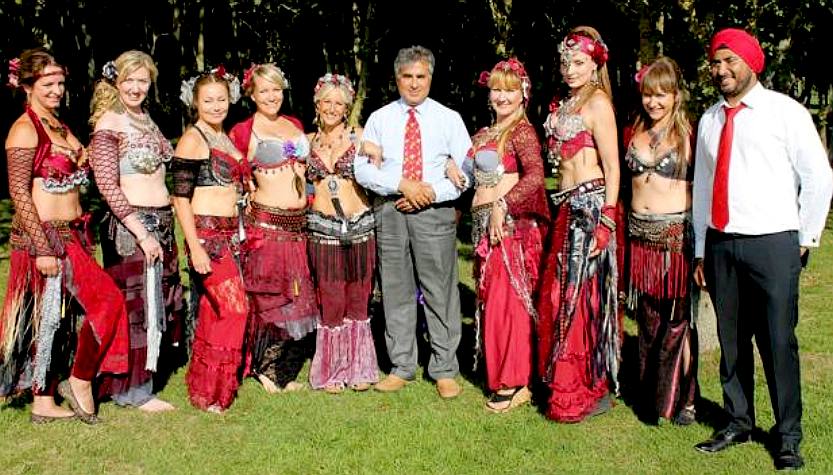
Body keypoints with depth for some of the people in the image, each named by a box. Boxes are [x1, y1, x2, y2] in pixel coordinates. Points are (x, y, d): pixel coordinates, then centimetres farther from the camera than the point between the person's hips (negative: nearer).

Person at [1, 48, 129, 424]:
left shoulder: (57, 126, 16)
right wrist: (42, 248, -20)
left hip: (70, 235, 9)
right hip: (45, 236, -9)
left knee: (57, 319, 11)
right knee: (107, 301, -11)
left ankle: (44, 402, 20)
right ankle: (81, 380, 5)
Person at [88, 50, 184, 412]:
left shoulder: (144, 119, 14)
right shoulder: (108, 124, -11)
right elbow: (108, 186, -17)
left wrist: (164, 226, 10)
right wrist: (142, 233, -21)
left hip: (161, 222, 8)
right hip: (131, 226, -8)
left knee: (159, 300, 15)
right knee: (135, 304, -1)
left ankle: (145, 371, 28)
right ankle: (133, 390, 11)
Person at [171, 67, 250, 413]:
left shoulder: (226, 138, 15)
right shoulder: (192, 139, -8)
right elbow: (180, 197, -14)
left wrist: (242, 235, 19)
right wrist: (195, 248, -20)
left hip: (232, 233, 7)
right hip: (206, 234, -7)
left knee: (215, 311, 10)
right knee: (232, 306, -11)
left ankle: (210, 382, 19)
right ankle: (207, 391, 1)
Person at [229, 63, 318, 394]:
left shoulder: (295, 125, 14)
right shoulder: (242, 132, -3)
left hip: (299, 222, 6)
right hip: (266, 224, -6)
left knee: (299, 299, 8)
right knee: (271, 297, -1)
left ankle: (286, 372, 20)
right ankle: (266, 369, 17)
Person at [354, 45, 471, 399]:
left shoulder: (449, 119, 7)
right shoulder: (379, 119, 9)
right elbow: (362, 169, 0)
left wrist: (432, 192, -12)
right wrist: (403, 184, -13)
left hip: (435, 211, -2)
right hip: (389, 211, 2)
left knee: (441, 292, -2)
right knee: (395, 291, 6)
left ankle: (445, 371, 7)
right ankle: (401, 367, 17)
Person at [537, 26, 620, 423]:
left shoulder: (597, 102, -9)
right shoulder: (566, 103, 16)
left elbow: (612, 166, -13)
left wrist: (606, 221, -19)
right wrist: (560, 207, 14)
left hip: (590, 205, -8)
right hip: (568, 207, 8)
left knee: (583, 296, -3)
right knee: (559, 295, 12)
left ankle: (593, 391, 9)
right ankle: (566, 384, 24)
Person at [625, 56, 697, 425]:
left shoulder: (690, 135, -4)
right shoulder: (633, 134, 10)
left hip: (677, 235, -5)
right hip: (640, 235, 5)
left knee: (678, 318, 1)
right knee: (647, 317, 11)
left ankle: (682, 398, 14)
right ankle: (651, 395, 23)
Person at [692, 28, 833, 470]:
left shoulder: (786, 112, -1)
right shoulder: (709, 120, 13)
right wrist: (701, 250, 15)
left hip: (773, 244, -4)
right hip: (720, 244, 4)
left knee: (778, 341, -2)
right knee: (731, 340, 10)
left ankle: (787, 437, 12)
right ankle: (738, 422, 25)